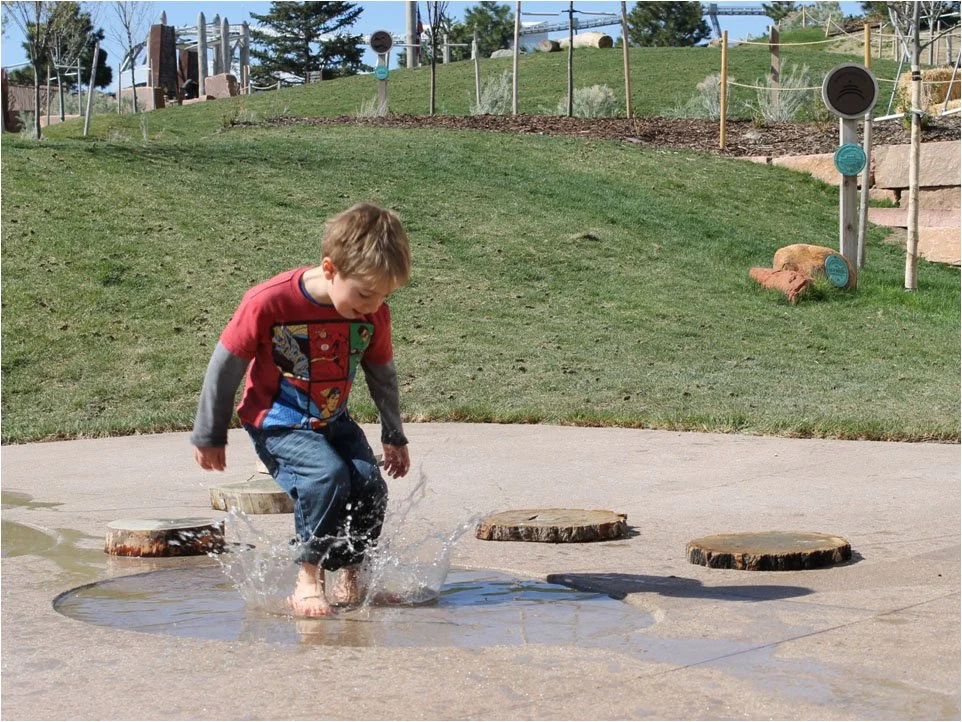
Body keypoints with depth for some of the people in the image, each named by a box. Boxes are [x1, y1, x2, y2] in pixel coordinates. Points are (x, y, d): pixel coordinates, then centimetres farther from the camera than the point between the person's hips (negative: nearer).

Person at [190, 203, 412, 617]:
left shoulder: (374, 315, -9)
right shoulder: (269, 302, -23)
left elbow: (382, 375, 10)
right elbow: (225, 366, -11)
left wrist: (394, 437, 19)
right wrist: (209, 435, -3)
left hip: (333, 422, 5)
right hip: (276, 423, -5)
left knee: (370, 486, -16)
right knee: (327, 476, -28)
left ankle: (349, 577, 5)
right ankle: (308, 581, -12)